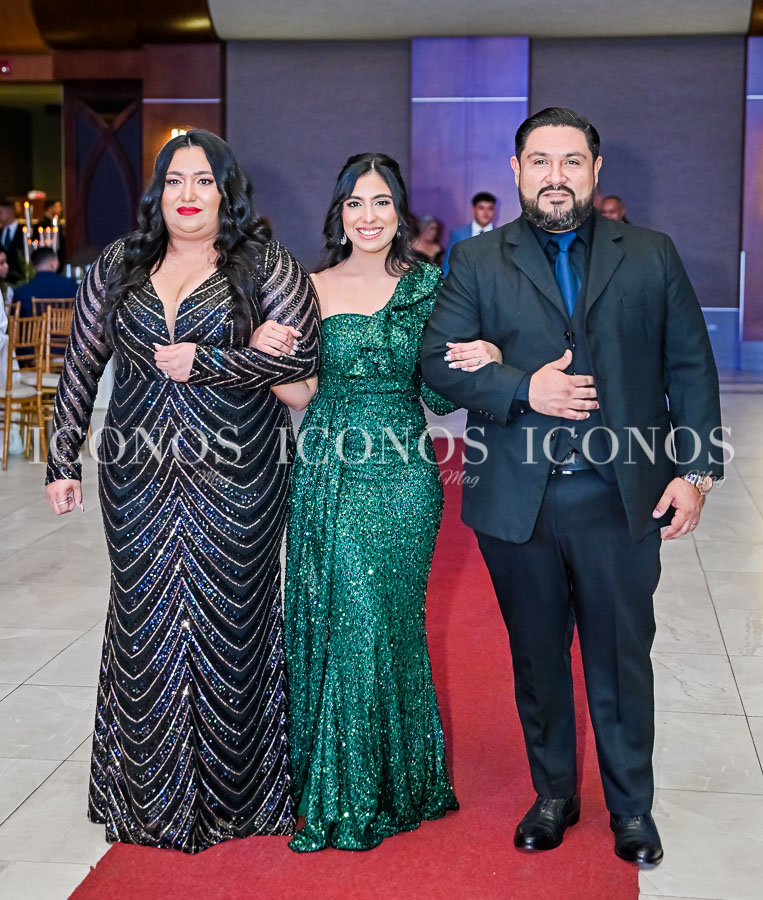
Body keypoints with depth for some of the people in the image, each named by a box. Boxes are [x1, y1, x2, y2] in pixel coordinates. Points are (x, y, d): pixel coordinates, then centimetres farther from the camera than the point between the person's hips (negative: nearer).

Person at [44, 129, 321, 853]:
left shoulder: (265, 267, -1)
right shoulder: (117, 268, 9)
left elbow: (304, 355, -12)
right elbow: (81, 367, 12)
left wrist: (203, 363, -15)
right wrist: (62, 460, 9)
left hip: (235, 479, -3)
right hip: (139, 476, 3)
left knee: (229, 621, 3)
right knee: (144, 621, 7)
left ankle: (234, 795, 20)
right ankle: (150, 796, 22)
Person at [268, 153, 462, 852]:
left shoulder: (427, 285, 3)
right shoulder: (312, 289, 6)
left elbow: (439, 393, 2)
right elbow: (302, 394, 5)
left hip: (401, 474, -1)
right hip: (328, 473, 2)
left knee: (384, 621, 4)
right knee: (328, 620, 6)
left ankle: (384, 787, 22)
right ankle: (331, 787, 23)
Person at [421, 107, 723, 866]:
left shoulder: (651, 256, 5)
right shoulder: (477, 263, 4)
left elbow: (690, 368, 5)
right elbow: (438, 362, -4)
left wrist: (696, 469, -2)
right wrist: (524, 390, -17)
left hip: (623, 497, 0)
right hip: (518, 500, 1)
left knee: (622, 659, 9)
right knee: (536, 657, 14)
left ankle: (631, 805, 28)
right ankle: (554, 794, 33)